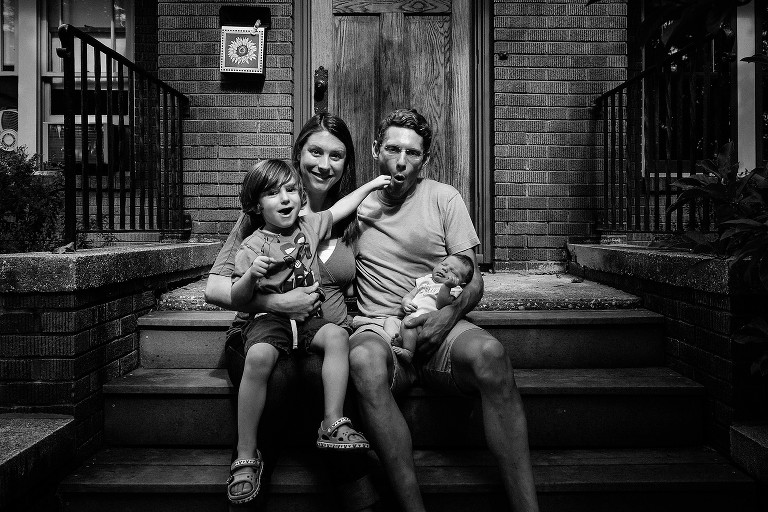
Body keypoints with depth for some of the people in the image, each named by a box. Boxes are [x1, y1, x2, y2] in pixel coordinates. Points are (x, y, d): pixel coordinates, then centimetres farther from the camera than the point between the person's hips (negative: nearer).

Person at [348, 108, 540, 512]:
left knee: (489, 353, -34)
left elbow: (472, 280, 7)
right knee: (364, 362, -37)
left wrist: (449, 314, -14)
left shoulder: (443, 198, 9)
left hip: (439, 326, 0)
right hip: (377, 328, 0)